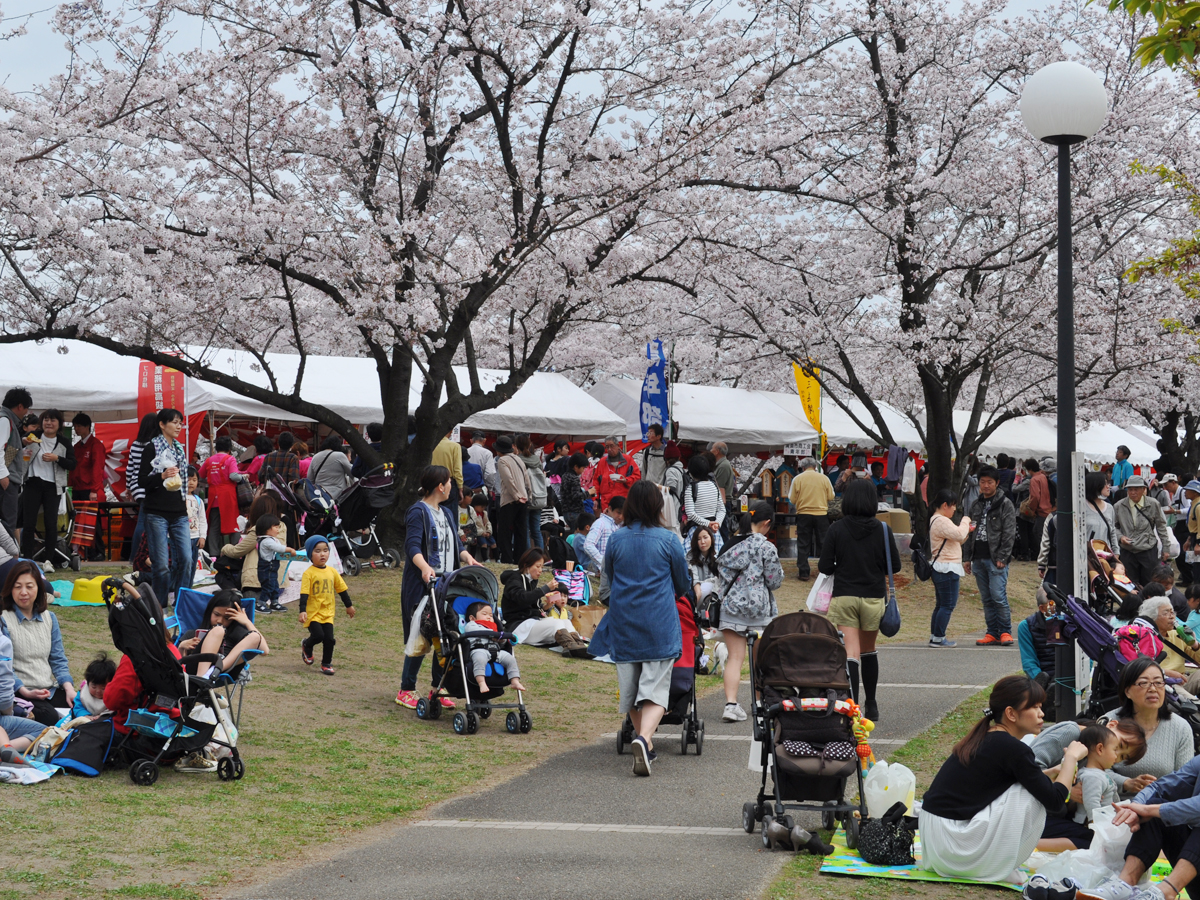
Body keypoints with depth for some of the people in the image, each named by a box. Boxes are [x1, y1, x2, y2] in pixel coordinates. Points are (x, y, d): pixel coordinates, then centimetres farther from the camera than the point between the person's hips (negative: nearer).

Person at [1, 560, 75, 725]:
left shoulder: (49, 618, 15)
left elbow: (58, 659, 14)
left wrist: (68, 687, -4)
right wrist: (24, 691, -20)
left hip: (51, 690, 5)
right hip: (19, 692, -5)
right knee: (50, 717, -33)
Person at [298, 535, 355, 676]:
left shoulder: (332, 571, 6)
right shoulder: (309, 573, -10)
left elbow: (342, 589, 16)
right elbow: (304, 593, -15)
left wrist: (349, 605, 23)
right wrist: (302, 611, -24)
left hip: (328, 612, 4)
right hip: (313, 612, -4)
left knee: (329, 639, -2)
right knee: (318, 635, -14)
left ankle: (326, 664, 16)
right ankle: (306, 645, 20)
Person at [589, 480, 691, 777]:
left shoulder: (616, 540, 0)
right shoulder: (668, 540, -5)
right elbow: (683, 585, 8)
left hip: (623, 624, 3)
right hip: (659, 623, -2)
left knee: (630, 686, 14)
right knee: (656, 686, -4)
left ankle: (646, 745, 23)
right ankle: (644, 739, -27)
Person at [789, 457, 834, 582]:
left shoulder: (797, 479, -4)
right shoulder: (824, 478, -1)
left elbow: (792, 499, -2)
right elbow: (831, 497, 3)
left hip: (803, 514, -1)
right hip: (821, 514, 1)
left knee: (803, 545, 6)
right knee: (824, 543, 9)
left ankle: (803, 572, 6)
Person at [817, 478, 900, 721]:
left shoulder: (836, 529, -7)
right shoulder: (882, 530, -5)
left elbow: (825, 567, -6)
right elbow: (895, 566, -1)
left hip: (844, 596, -2)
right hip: (874, 597, 2)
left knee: (850, 653, -4)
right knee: (869, 651, 20)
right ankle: (871, 706, 31)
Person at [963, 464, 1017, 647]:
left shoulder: (1005, 504, -1)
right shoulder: (975, 506, 17)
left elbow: (1009, 533, -7)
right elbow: (969, 533, 20)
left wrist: (1002, 557, -14)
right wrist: (967, 558, 14)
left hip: (996, 559, -6)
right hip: (978, 559, 6)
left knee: (998, 596, -12)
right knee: (986, 598, 7)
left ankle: (1005, 632, -3)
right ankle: (993, 633, 11)